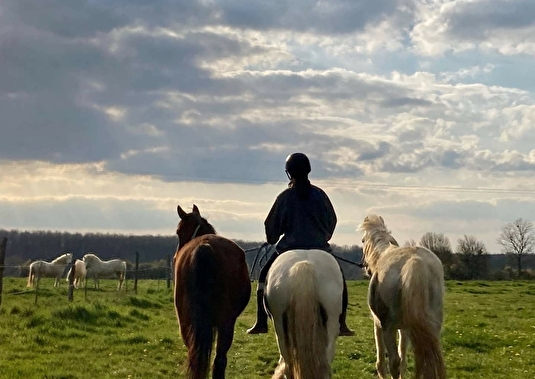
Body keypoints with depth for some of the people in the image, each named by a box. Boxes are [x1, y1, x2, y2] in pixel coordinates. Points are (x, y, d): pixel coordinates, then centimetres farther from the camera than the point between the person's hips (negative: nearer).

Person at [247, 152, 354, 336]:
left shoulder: (285, 197, -6)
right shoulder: (319, 194, 0)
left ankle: (261, 323, 9)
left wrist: (272, 240, 23)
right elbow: (332, 220, 11)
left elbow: (272, 225, 2)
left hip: (289, 248, -1)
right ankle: (341, 324, 14)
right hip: (319, 248, 1)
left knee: (264, 277, 18)